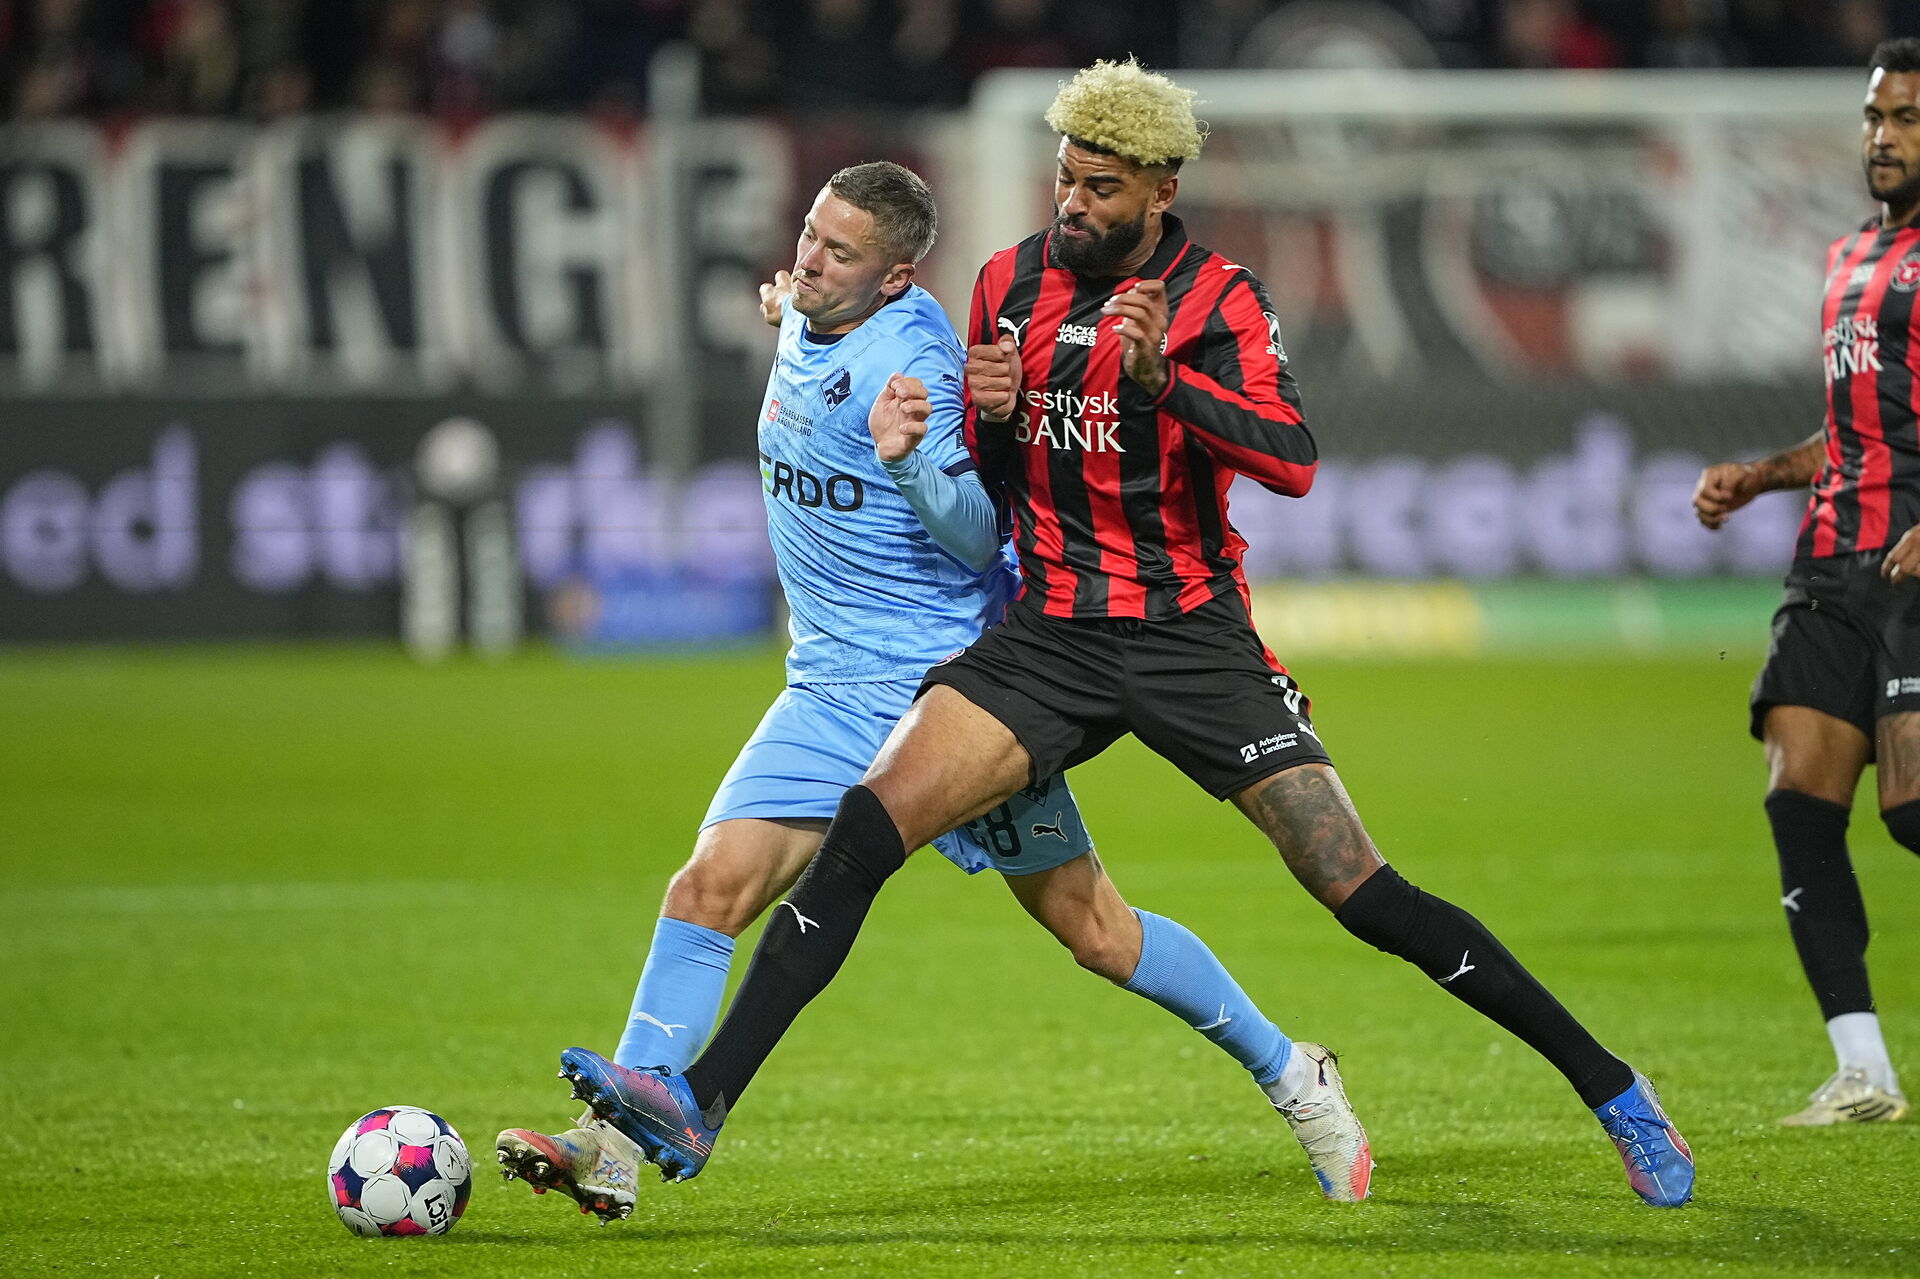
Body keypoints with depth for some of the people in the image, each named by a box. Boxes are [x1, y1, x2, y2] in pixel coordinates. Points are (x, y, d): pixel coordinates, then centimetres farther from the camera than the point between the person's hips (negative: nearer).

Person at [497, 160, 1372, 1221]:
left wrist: (909, 457, -37)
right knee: (713, 884, -12)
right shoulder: (814, 319, 5)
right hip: (835, 690, 7)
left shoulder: (910, 359, -19)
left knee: (1092, 928, 2)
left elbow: (980, 537, -23)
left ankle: (1289, 1076, 21)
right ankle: (615, 1150, -15)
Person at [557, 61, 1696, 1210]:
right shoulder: (1012, 283, 7)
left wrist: (1163, 380, -34)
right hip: (1049, 633, 3)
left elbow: (1294, 461, -22)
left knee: (1362, 892, -9)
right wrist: (989, 417, -6)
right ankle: (700, 1105, -19)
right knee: (864, 827, -16)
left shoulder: (1218, 302, -7)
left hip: (1191, 637, -3)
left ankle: (1612, 1089, 3)